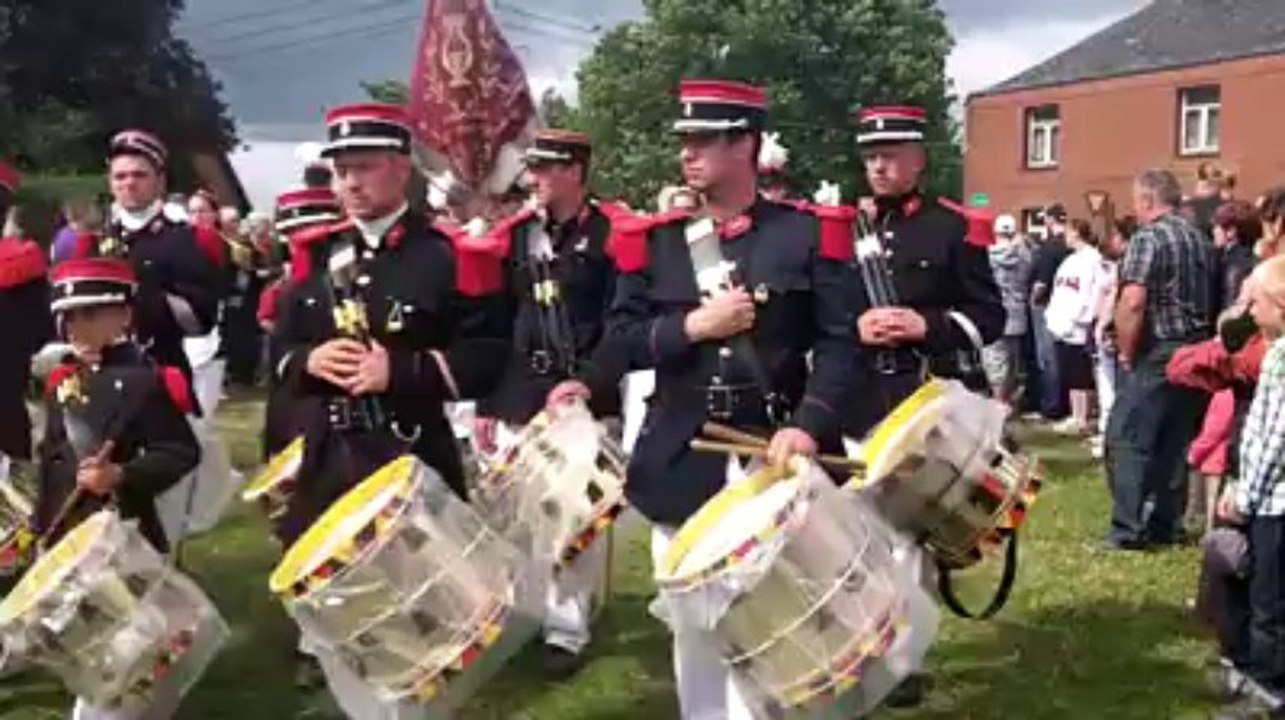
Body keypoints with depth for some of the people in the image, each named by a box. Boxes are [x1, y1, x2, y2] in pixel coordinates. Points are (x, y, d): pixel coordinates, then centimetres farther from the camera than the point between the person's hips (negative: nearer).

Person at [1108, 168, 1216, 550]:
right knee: (1176, 441, 11)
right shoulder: (1202, 239, 13)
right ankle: (1165, 525, 15)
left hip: (1157, 354, -8)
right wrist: (1199, 341, 17)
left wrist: (1125, 352, -11)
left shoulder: (1147, 238, -13)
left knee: (1127, 440, -4)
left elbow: (1132, 303, -21)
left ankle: (1128, 529, -6)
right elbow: (1212, 301, 15)